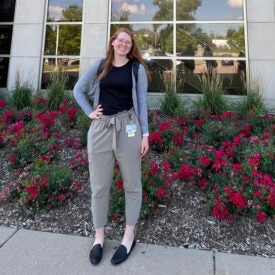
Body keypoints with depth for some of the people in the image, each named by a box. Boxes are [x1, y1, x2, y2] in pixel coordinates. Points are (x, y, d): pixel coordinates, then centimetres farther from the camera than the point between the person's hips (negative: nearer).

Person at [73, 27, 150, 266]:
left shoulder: (137, 69, 6)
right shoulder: (99, 66, 10)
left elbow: (142, 102, 4)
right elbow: (78, 90, 20)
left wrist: (145, 134, -1)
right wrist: (89, 112, 6)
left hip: (128, 127, -1)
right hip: (101, 128, 2)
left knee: (132, 184, 7)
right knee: (99, 185, 8)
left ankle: (129, 236, 26)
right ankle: (99, 236, 27)